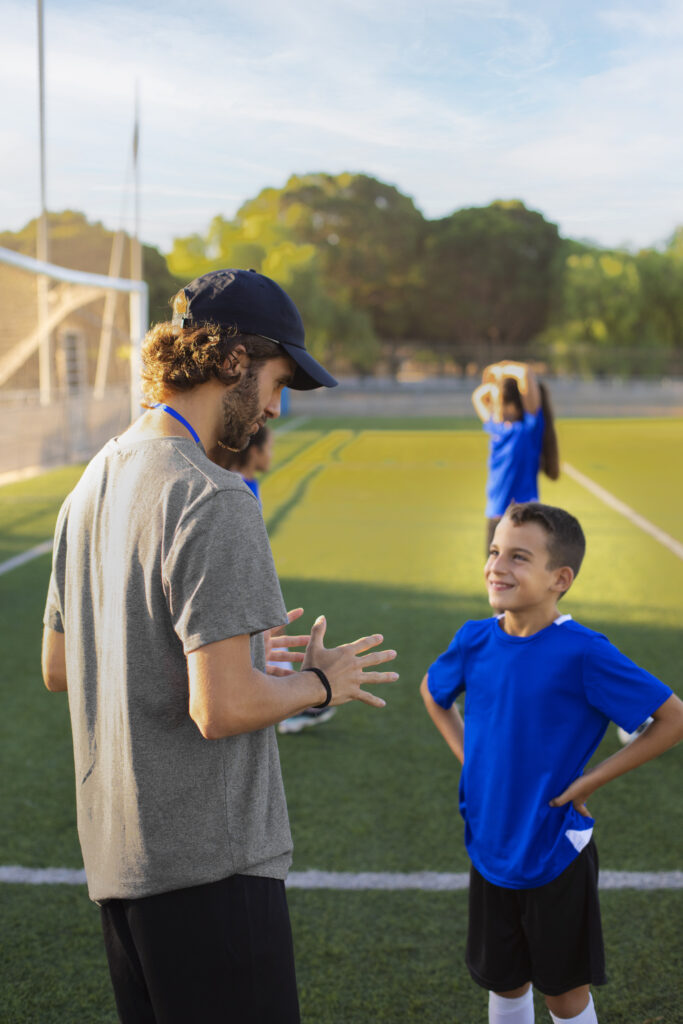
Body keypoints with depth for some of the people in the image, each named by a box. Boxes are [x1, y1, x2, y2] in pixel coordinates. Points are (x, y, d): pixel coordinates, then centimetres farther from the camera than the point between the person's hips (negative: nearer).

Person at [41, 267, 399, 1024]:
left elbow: (58, 668, 17)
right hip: (208, 862, -9)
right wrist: (320, 683, -4)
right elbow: (224, 710, -24)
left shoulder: (94, 484, 10)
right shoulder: (213, 503, -19)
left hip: (117, 850, 9)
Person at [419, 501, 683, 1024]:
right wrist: (468, 756, 3)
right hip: (491, 845, 4)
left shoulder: (583, 653, -21)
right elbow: (432, 690, 16)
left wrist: (591, 780, -16)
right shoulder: (475, 640, -6)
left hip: (555, 851, -4)